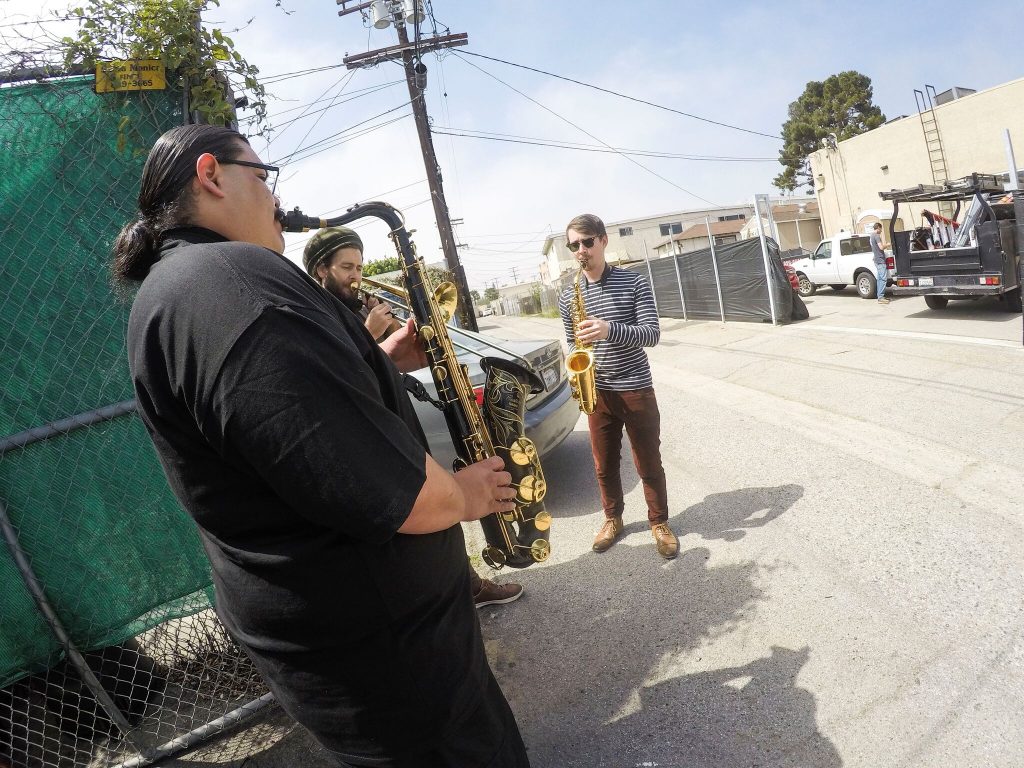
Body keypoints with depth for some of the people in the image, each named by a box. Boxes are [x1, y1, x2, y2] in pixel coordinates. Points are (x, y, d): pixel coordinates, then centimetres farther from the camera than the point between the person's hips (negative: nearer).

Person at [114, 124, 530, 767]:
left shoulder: (177, 285, 11)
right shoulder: (227, 280, -26)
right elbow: (379, 484, -33)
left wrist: (384, 361, 8)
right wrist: (463, 496, -13)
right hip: (377, 642, -10)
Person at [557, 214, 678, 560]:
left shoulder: (634, 283, -6)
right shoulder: (568, 296, 3)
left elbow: (652, 334, -13)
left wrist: (610, 330, -29)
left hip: (636, 389, -3)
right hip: (597, 392, 3)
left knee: (649, 464, 8)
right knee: (604, 465, 13)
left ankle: (659, 523, 28)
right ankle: (613, 518, 34)